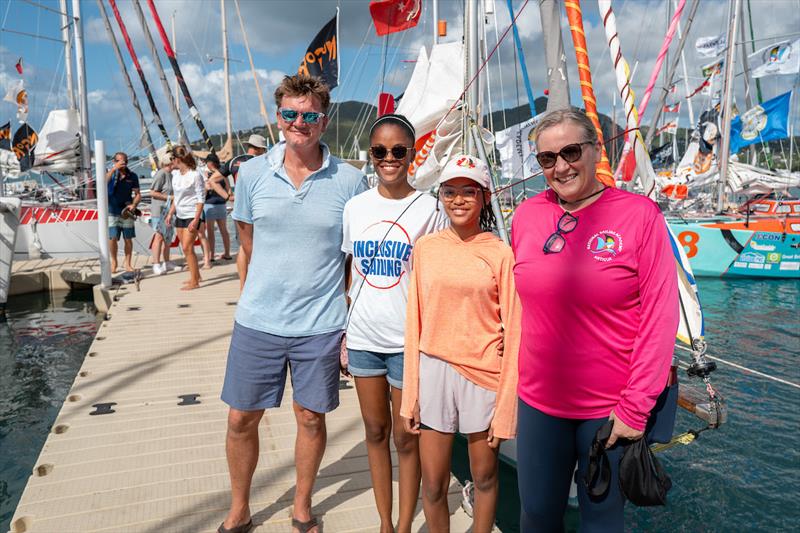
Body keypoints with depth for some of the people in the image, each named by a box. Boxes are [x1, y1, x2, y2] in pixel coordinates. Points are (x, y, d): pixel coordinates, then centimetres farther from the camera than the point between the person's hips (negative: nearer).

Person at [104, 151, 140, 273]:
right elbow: (103, 183, -23)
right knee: (112, 238, -6)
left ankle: (128, 264, 16)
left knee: (128, 239, 4)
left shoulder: (132, 176, 1)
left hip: (126, 212, 1)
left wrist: (133, 205, -14)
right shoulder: (111, 173, -2)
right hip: (112, 212, -1)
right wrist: (113, 169, -31)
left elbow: (138, 194, 4)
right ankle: (114, 262, 14)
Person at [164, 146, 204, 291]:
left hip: (192, 215, -7)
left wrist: (196, 219, -20)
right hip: (180, 215, 8)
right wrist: (170, 213, 14)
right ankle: (196, 276, 23)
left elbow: (201, 198, -14)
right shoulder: (175, 174, 9)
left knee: (187, 247, -10)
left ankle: (194, 281, -3)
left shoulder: (195, 175, -13)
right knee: (186, 248, 10)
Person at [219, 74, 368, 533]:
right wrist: (259, 300, 9)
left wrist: (353, 324, -3)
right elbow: (248, 247, 10)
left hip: (322, 326, -1)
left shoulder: (350, 181, -6)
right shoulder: (252, 173, 0)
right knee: (242, 419, 12)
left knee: (311, 418, 13)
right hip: (257, 322, 2)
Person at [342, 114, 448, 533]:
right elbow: (353, 273, 11)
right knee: (375, 431, 16)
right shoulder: (355, 207, 5)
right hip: (363, 338, 4)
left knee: (406, 437, 7)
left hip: (409, 341, -4)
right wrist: (342, 333, 9)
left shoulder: (429, 209, -5)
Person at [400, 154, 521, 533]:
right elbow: (415, 322, 4)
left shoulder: (501, 253, -5)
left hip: (484, 374, -2)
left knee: (484, 477, 15)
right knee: (432, 484, 10)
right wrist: (410, 394, 3)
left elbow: (512, 331, -4)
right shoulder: (426, 247, 2)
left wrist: (506, 407, -6)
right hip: (434, 369, 2)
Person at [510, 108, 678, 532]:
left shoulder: (639, 214, -10)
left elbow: (659, 319, -10)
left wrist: (635, 408, -12)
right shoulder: (526, 215, 1)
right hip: (537, 402, 3)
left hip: (609, 410, -3)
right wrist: (514, 377, 8)